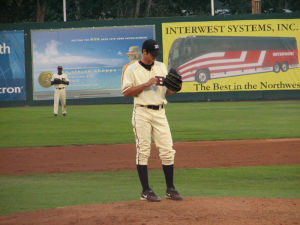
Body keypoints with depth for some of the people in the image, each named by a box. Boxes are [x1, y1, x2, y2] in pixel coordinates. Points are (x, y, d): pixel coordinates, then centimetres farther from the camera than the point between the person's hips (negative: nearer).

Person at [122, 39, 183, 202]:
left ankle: (170, 189, 8)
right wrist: (147, 84, -17)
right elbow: (126, 92, -10)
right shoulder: (132, 70, 0)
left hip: (160, 112, 4)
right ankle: (146, 191, -1)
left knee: (167, 150, 0)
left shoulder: (161, 67, 14)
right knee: (143, 151, -4)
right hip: (142, 113, -4)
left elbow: (168, 91, 14)